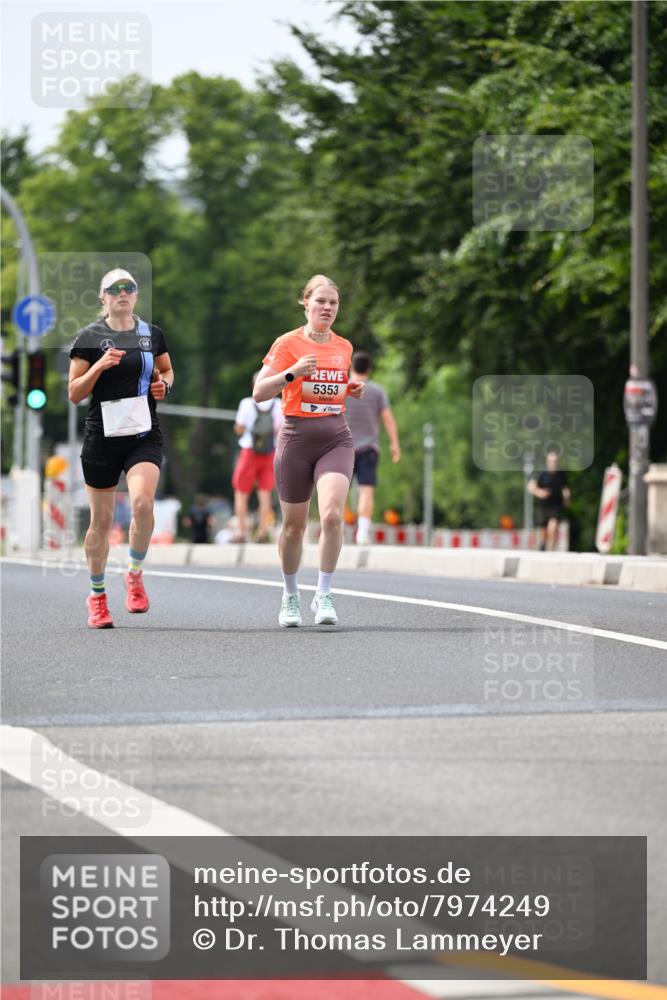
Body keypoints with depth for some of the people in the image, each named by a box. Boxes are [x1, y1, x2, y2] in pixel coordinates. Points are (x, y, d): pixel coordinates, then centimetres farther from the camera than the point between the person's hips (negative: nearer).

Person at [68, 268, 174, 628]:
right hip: (102, 436, -1)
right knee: (101, 520, 4)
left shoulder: (152, 335, 8)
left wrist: (164, 383, 3)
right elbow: (74, 393, -1)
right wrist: (99, 366, -16)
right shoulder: (89, 337, 0)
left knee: (142, 501, -23)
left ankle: (135, 574, 0)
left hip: (144, 436, 1)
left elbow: (166, 370, 25)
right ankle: (97, 596, 21)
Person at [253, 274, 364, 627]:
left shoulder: (344, 347, 10)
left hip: (336, 438, 2)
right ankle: (290, 597, 26)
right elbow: (259, 393, -11)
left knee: (332, 514, -18)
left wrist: (351, 390, 7)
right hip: (296, 438, -2)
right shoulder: (288, 344, -4)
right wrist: (291, 373, -25)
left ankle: (323, 595, -9)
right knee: (294, 524, 6)